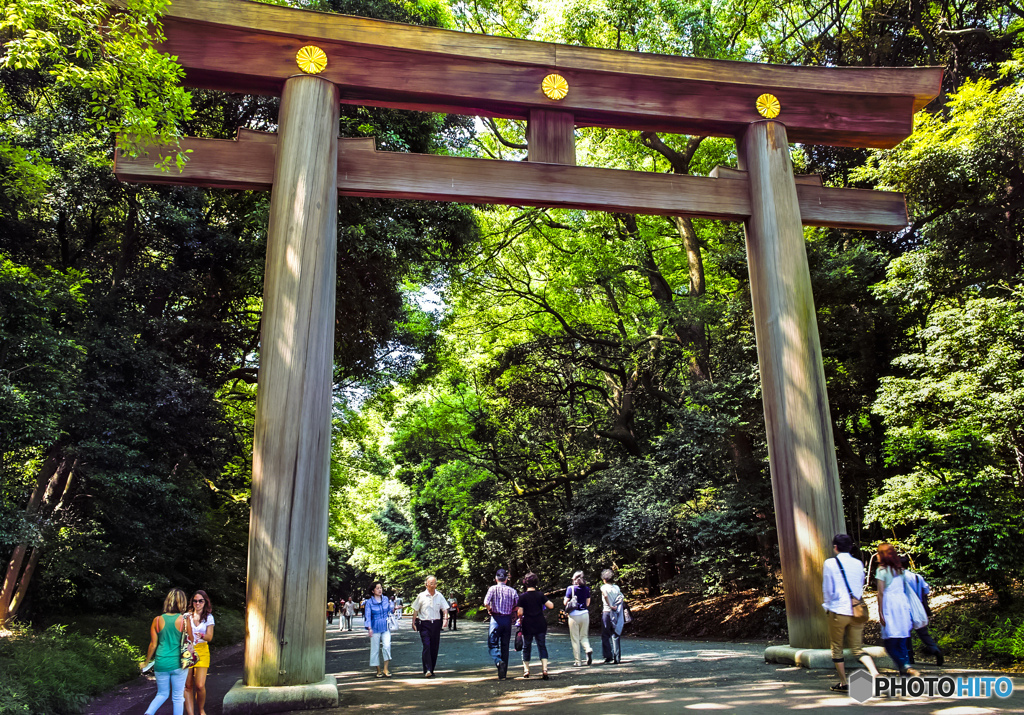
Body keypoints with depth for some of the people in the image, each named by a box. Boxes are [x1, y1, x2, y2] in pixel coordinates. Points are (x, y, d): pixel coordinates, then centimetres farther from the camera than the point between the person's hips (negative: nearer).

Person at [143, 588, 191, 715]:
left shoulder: (157, 620, -4)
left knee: (162, 694, 20)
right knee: (178, 697, 11)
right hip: (178, 664, -3)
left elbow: (153, 645, 1)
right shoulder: (184, 620, -10)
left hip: (161, 663, 3)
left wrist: (147, 661, 15)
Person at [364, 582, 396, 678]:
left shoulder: (385, 599, 7)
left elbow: (390, 611, 17)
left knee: (387, 646, -13)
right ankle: (378, 671, 17)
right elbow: (368, 615, -6)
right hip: (375, 628, -2)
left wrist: (393, 608, -5)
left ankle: (385, 669, -3)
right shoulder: (369, 602, -3)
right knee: (375, 649, 3)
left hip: (385, 627, 2)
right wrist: (369, 628, -15)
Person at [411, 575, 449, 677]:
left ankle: (431, 670, 17)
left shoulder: (439, 596, 6)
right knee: (426, 646, -14)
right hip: (424, 624, -3)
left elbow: (445, 609, 7)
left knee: (434, 647, 6)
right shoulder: (421, 596, 0)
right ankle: (427, 670, -16)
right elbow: (415, 610, 5)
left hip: (436, 624, 3)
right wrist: (413, 623, 1)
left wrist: (445, 619, -10)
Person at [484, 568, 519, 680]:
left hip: (496, 619, -3)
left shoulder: (493, 589, -4)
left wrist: (490, 610, 2)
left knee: (492, 644, 3)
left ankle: (498, 661, -27)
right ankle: (503, 673, 14)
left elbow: (486, 603, -17)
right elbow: (518, 605, -1)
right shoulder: (512, 590, 4)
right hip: (508, 619, 3)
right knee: (505, 646, 12)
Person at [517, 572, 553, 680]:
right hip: (540, 625, 1)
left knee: (526, 647, 14)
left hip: (528, 626, -1)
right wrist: (545, 601, 14)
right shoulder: (540, 595, -4)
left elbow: (520, 612, -11)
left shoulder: (523, 597, -7)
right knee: (542, 646, 5)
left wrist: (520, 618, 10)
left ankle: (526, 670, 18)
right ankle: (544, 669, -9)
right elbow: (551, 606, -4)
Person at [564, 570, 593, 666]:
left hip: (574, 615, -3)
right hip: (585, 614, 3)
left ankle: (577, 660, 4)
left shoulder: (570, 588, -6)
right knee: (584, 636, 16)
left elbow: (565, 602, -3)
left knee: (575, 638, 5)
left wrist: (564, 600, 17)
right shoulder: (587, 589, 4)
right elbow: (588, 603, 9)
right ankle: (588, 649, -12)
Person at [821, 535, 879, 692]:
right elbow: (861, 587, 14)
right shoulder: (858, 563, 5)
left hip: (838, 611, -4)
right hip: (857, 611, 4)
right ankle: (875, 673, -13)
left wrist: (827, 606, 12)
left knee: (837, 648, 11)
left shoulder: (830, 564, -7)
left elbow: (827, 590, -3)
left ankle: (844, 684, 15)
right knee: (858, 648, 10)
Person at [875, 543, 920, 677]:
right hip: (903, 604, 6)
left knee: (889, 642, -2)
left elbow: (881, 593, -9)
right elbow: (904, 589, 13)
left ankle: (905, 666, -19)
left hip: (889, 606, -6)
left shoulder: (882, 570, -6)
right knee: (902, 642, 11)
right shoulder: (900, 569, 12)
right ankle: (904, 671, 9)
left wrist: (880, 613, -7)